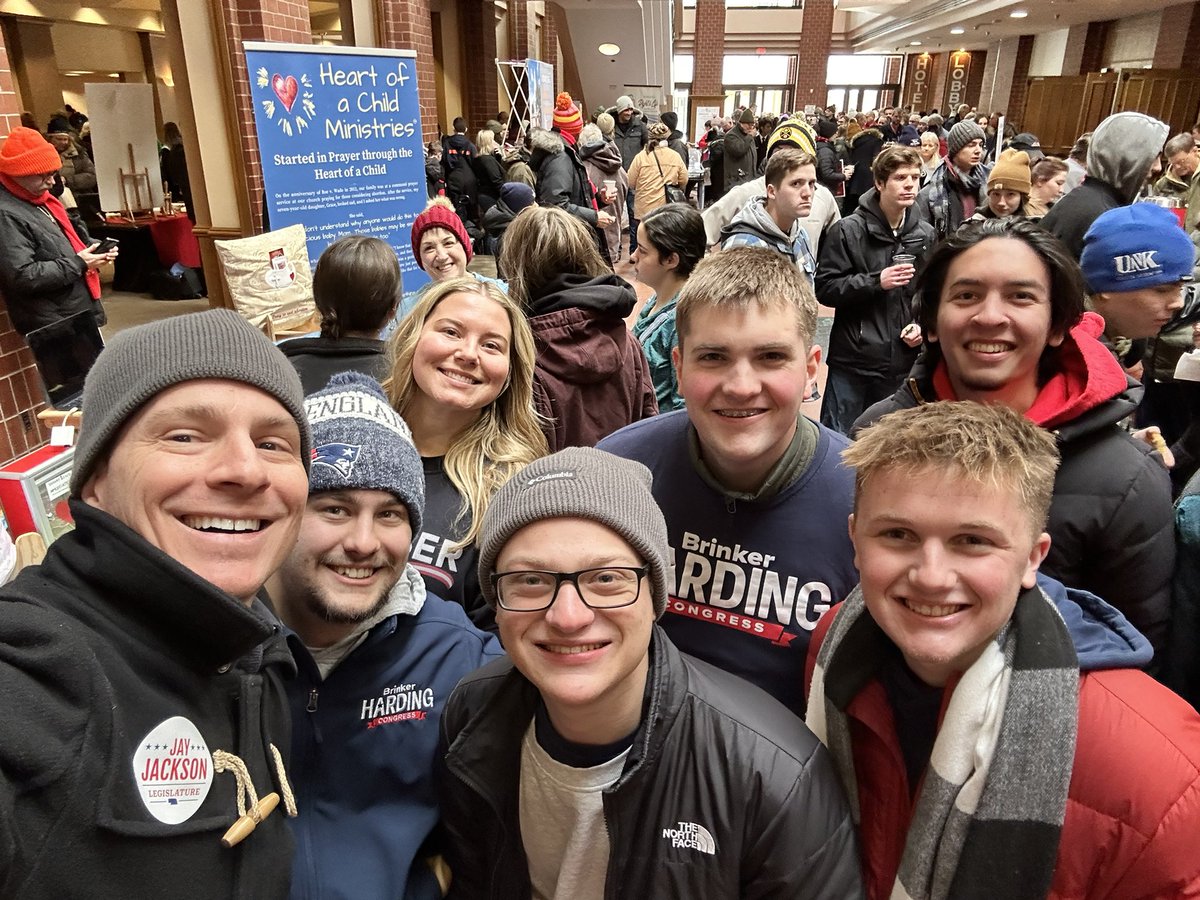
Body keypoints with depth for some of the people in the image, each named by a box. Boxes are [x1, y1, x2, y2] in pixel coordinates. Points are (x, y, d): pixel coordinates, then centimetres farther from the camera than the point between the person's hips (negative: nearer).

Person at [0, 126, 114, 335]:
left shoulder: (40, 197, 11)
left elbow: (69, 233, 24)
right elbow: (22, 277, -26)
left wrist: (93, 247, 2)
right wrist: (78, 264, -21)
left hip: (81, 312, 10)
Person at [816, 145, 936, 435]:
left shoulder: (925, 234, 7)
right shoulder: (848, 230, -7)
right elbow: (825, 288, -10)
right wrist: (876, 282, -19)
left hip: (902, 361, 4)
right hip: (853, 360, -4)